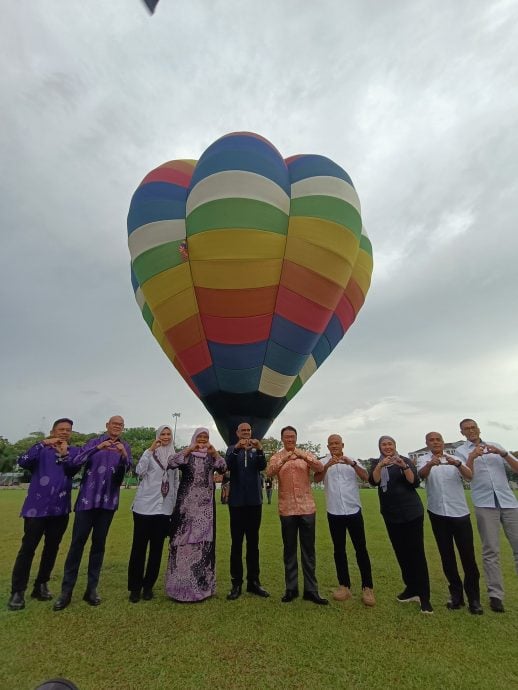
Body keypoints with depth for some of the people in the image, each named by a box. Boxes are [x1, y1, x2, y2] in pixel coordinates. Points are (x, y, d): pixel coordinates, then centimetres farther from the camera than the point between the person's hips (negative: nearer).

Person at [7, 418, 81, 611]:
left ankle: (41, 585, 27)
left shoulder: (74, 451, 6)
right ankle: (17, 592, 10)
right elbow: (23, 462, -15)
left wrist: (64, 454, -25)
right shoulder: (42, 449, 3)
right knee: (28, 548, -2)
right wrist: (43, 443, -22)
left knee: (52, 549, 11)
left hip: (60, 509, 3)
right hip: (36, 506, -2)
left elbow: (73, 470, -11)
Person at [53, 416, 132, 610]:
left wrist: (123, 455, -32)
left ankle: (91, 589, 19)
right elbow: (76, 461, -14)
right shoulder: (94, 442, 3)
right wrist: (98, 448, -29)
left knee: (99, 544, 8)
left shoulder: (125, 447, 5)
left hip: (108, 501, 1)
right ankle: (66, 590, 12)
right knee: (77, 542, 0)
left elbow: (127, 469, -11)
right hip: (87, 498, -1)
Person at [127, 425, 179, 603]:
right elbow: (140, 471, -18)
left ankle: (148, 585, 24)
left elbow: (176, 481, 13)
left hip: (164, 508, 3)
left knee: (157, 548, 10)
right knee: (139, 546, 3)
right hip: (145, 506, -3)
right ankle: (135, 587, 18)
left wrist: (176, 505, 11)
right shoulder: (150, 453, -2)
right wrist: (150, 449, -21)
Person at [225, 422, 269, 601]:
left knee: (253, 543, 9)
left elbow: (262, 466, -11)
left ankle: (253, 581, 19)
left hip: (254, 500, 2)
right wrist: (237, 448, -34)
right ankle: (236, 583, 13)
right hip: (237, 501, -1)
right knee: (236, 543, 3)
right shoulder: (232, 449, 2)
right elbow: (228, 466, -16)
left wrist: (260, 450, -30)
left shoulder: (256, 450, 6)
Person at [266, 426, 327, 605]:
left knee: (308, 549, 8)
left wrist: (304, 457, -31)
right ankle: (291, 588, 23)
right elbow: (269, 472, -18)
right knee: (289, 550, 11)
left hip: (307, 508, 1)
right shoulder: (276, 457, 1)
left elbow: (320, 468, -14)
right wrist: (284, 460, -34)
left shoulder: (306, 454, 3)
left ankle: (311, 589, 19)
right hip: (287, 509, 0)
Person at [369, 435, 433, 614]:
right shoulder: (376, 463, 3)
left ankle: (424, 596, 6)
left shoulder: (405, 460, -1)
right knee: (401, 552, 10)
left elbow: (415, 482, -10)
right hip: (391, 515, 3)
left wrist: (404, 466, -25)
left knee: (416, 552, -2)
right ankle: (411, 588, 26)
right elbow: (373, 481, -13)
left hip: (412, 512, -2)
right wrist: (381, 465, -29)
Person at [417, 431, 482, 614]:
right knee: (447, 556, 9)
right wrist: (430, 464, -45)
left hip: (460, 512, 0)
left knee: (468, 556, 0)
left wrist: (457, 464, -35)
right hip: (438, 514, 0)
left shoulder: (455, 458, 5)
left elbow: (469, 476, -13)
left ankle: (473, 598, 14)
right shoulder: (424, 459, 0)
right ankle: (456, 593, 22)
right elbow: (421, 474, -22)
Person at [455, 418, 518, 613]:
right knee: (491, 551, -1)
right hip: (484, 504, -2)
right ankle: (495, 595, 6)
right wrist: (472, 456, -19)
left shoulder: (495, 445, 14)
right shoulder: (461, 451, 6)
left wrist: (502, 453, -8)